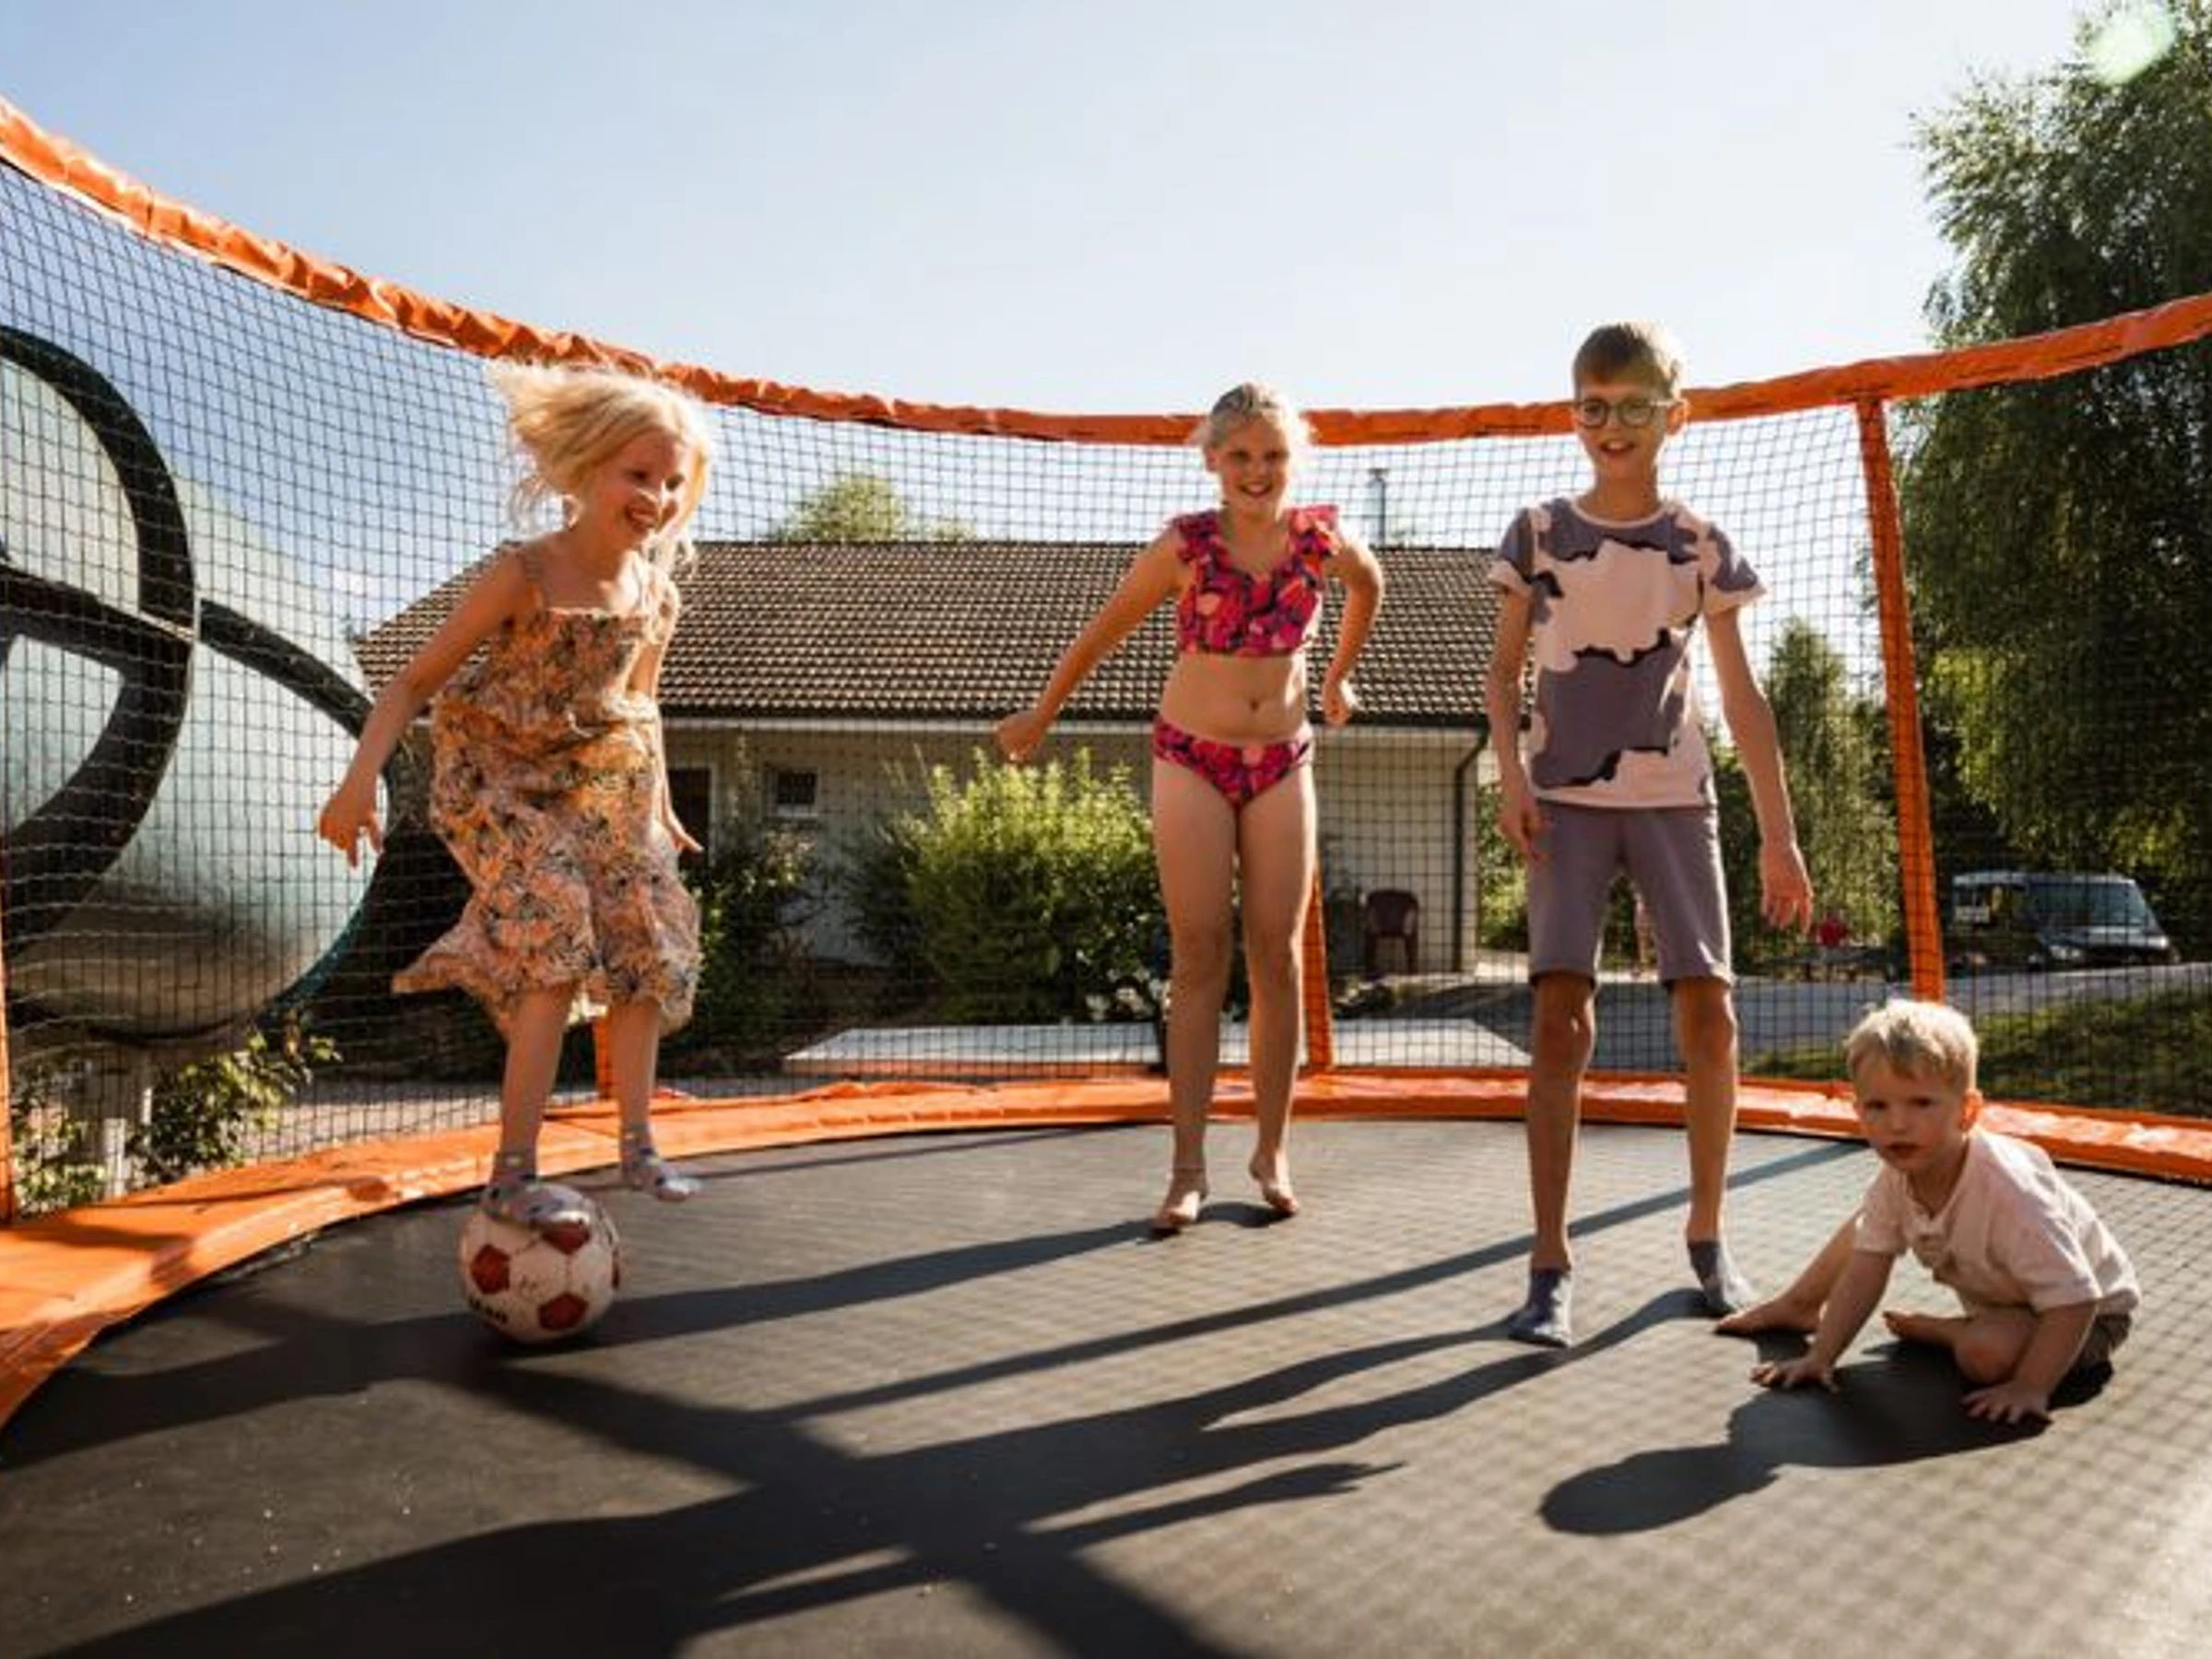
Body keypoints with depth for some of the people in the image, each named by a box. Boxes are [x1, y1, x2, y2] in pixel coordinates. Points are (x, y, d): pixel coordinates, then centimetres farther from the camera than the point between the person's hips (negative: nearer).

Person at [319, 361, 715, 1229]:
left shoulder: (655, 591, -4)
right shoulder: (522, 574, -19)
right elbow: (416, 680, -15)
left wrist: (661, 805, 19)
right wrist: (363, 776, -26)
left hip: (604, 782, 6)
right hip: (502, 780, -6)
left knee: (645, 950, 3)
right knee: (557, 954, -18)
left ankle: (638, 1145, 16)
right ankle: (512, 1174, -11)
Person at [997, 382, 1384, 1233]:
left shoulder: (1321, 538, -5)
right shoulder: (1185, 545, -12)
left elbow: (1369, 584, 18)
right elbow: (1105, 629, -1)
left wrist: (1338, 677, 24)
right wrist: (1040, 715, 8)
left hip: (1282, 761, 2)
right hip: (1193, 759, -2)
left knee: (1276, 957, 3)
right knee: (1198, 961, -2)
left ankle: (1272, 1153, 15)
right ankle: (1187, 1169, 3)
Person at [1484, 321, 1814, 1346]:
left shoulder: (1700, 547, 4)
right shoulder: (1538, 533, 4)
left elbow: (1742, 697, 4)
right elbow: (1503, 672, 8)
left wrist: (1779, 835, 0)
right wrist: (1511, 776, -8)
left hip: (1674, 800, 1)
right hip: (1566, 802, -1)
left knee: (1708, 1011, -3)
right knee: (1561, 1017, -11)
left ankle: (1707, 1237, 16)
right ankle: (1550, 1264, -7)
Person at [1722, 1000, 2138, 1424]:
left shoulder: (2009, 1191, -40)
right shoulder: (1894, 1179, -19)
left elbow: (2074, 1302, -37)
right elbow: (1864, 1270, -14)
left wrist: (2030, 1387, -39)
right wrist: (1819, 1357, -17)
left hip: (2091, 1314, -6)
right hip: (1995, 1293, 6)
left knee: (1986, 1354, -34)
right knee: (1868, 1220, 7)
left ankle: (1933, 1331, -1)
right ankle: (1798, 1306, 27)